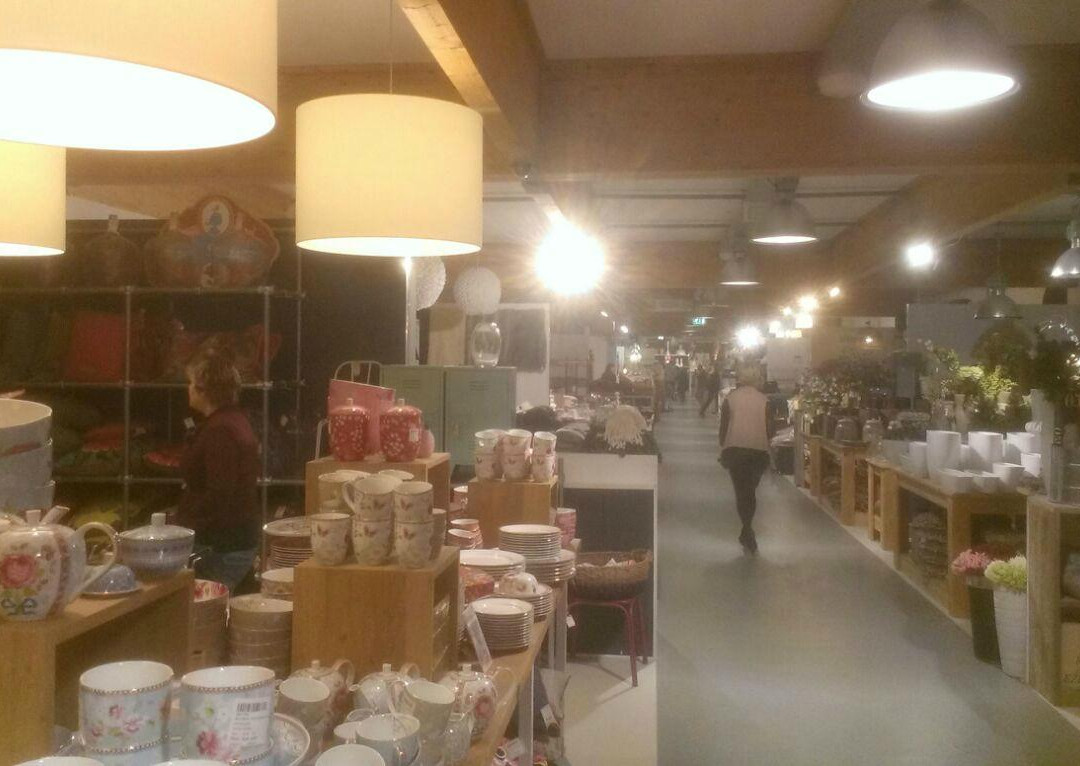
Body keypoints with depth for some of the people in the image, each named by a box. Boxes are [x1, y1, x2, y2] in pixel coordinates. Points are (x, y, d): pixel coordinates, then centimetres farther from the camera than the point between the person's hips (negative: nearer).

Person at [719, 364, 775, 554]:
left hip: (735, 449, -1)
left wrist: (723, 450, 13)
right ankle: (747, 533, 19)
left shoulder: (730, 398, 0)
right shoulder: (763, 400, 0)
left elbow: (723, 427, 1)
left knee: (741, 490, 4)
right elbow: (769, 430, -1)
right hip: (759, 450, 1)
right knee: (751, 490, 15)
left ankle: (748, 533, -10)